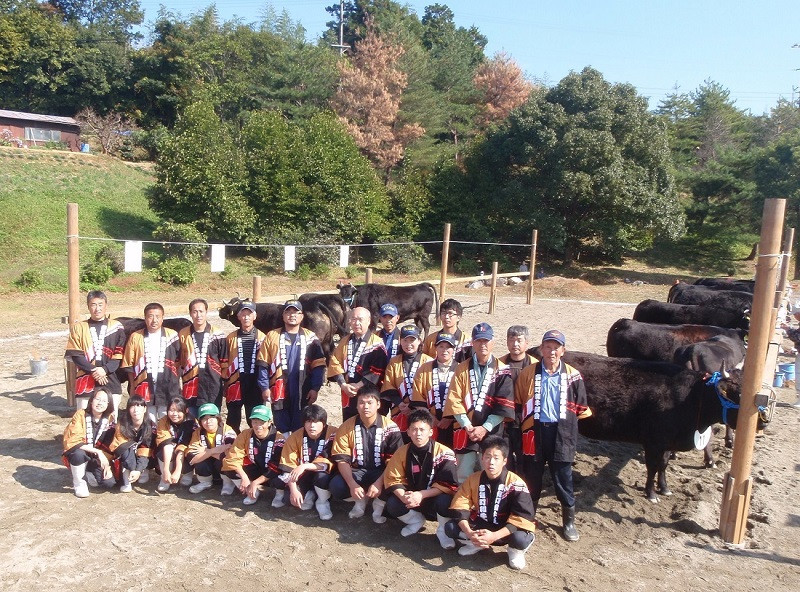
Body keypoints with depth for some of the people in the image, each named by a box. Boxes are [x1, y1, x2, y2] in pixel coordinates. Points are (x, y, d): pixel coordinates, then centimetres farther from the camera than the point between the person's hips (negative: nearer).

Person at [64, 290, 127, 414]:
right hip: (85, 382, 1)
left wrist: (105, 369, -14)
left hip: (111, 382, 0)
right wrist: (92, 370, -12)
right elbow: (75, 355, 1)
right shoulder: (78, 328, 8)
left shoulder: (116, 327, 6)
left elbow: (119, 356, 2)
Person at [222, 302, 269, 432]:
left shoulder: (262, 337, 4)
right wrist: (225, 382, 5)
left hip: (255, 386, -1)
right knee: (233, 423, 8)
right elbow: (225, 363, 10)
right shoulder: (231, 338, 7)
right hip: (235, 386, 1)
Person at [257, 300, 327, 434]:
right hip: (279, 391, 0)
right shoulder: (272, 336, 5)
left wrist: (315, 388, -6)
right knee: (281, 428, 7)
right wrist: (264, 387, -4)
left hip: (302, 393, 0)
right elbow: (263, 364, 3)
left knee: (300, 428, 6)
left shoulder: (310, 338, 5)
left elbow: (318, 366, 2)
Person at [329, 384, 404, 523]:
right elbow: (342, 459, -8)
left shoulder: (390, 428, -10)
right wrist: (352, 484, -23)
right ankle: (361, 499, 4)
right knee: (336, 486, -27)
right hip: (357, 472, 2)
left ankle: (380, 501, 3)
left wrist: (379, 483, -26)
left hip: (382, 473, -1)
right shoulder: (347, 427, -4)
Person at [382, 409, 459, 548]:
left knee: (445, 500, -36)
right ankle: (416, 521, 11)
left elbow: (448, 484, -20)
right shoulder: (402, 452, -7)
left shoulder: (444, 453, -18)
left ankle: (443, 530, -1)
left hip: (435, 498, -3)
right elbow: (392, 478, -6)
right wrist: (404, 496, -27)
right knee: (392, 505, -23)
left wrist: (421, 495, -30)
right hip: (412, 498, 4)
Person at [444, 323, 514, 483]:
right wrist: (467, 426, -10)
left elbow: (504, 406, -5)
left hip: (492, 434, -1)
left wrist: (485, 428, -12)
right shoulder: (462, 369, 7)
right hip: (465, 432, 1)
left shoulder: (502, 371, 2)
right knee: (464, 476, 4)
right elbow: (454, 401, 0)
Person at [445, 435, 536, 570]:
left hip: (505, 530, -3)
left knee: (521, 539, -37)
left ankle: (515, 550, 0)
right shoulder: (473, 479, -8)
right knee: (450, 528, -20)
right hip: (480, 525, 3)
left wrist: (494, 536, -34)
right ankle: (477, 544, 7)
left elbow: (522, 518, -24)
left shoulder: (516, 484, -19)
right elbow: (460, 507, -11)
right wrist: (469, 533, -29)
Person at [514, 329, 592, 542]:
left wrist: (565, 420, 9)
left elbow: (581, 409, 9)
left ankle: (569, 521, 27)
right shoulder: (528, 374, -1)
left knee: (563, 480, 7)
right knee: (532, 477, 12)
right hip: (534, 433, 0)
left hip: (561, 434, 0)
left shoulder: (573, 376, 0)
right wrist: (526, 422, 3)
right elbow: (517, 404, 6)